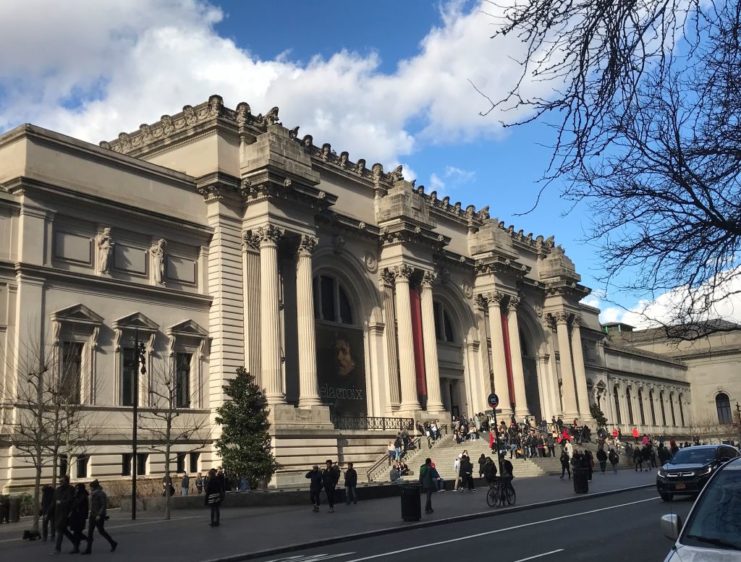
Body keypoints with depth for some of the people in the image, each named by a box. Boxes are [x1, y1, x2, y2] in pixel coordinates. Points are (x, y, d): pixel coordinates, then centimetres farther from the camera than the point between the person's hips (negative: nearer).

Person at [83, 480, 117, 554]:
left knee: (101, 531, 0)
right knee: (90, 531, 0)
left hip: (99, 516, -8)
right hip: (93, 515, 8)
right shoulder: (93, 494, 11)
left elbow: (104, 505, -19)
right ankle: (88, 549, 1)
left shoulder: (101, 494, -15)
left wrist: (99, 515, -24)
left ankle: (113, 544, 17)